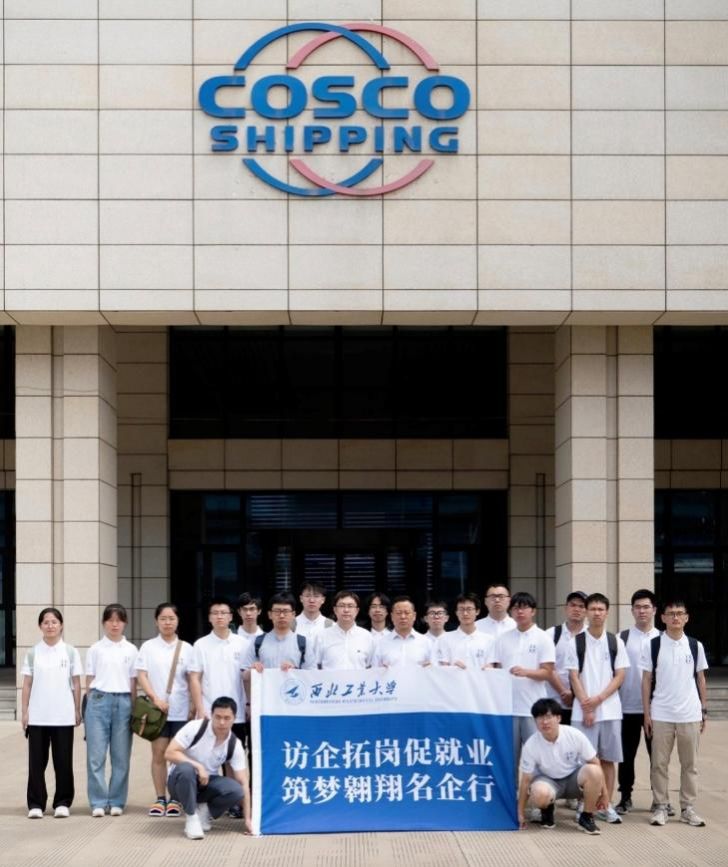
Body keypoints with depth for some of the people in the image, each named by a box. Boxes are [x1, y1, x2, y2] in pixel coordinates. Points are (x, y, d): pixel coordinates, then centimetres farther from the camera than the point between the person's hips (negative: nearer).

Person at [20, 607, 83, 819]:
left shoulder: (70, 652, 4)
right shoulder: (32, 653, 5)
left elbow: (76, 684, 6)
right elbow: (27, 684, 5)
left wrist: (77, 710, 1)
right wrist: (24, 712, 0)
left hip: (63, 716, 0)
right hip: (37, 716, 0)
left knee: (63, 761, 2)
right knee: (37, 760, 1)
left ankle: (62, 803, 12)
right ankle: (35, 804, 8)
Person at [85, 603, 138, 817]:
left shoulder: (131, 650, 7)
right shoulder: (95, 649, 5)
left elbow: (133, 683, 9)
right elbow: (89, 681, 7)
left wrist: (134, 709, 5)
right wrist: (89, 705, 2)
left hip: (123, 702, 1)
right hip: (99, 701, -1)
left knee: (121, 755, 3)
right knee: (96, 754, -3)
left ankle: (116, 801, 11)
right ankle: (98, 802, 2)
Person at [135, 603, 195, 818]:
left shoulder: (186, 648, 7)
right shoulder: (148, 647, 5)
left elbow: (192, 679, 6)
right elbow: (141, 675, -1)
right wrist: (155, 698, -13)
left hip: (180, 710, 0)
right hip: (157, 708, 0)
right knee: (158, 753, 0)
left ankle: (175, 800, 6)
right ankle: (160, 799, 6)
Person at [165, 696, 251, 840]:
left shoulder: (235, 745, -10)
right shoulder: (195, 728, -19)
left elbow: (243, 783, -10)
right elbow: (169, 753, -21)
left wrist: (247, 819, -15)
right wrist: (198, 766, -31)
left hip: (207, 783, 3)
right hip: (180, 780, -3)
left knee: (236, 790, -26)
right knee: (186, 769, -39)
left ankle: (204, 812, 3)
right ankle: (191, 818, -20)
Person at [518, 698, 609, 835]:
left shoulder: (574, 735, -20)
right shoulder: (530, 745, -20)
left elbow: (594, 763, -8)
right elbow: (526, 780, -12)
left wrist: (603, 791, -5)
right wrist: (521, 812, -9)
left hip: (574, 779, 1)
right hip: (548, 781, -1)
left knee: (593, 771, -32)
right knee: (539, 793, -38)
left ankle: (586, 818, -11)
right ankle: (547, 808, 2)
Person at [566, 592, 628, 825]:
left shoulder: (616, 642, 6)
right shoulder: (576, 642, 2)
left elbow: (619, 676, 2)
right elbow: (574, 677, 0)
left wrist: (599, 699, -10)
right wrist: (586, 707, -9)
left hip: (610, 709, 1)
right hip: (583, 710, -1)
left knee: (608, 758, 4)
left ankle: (606, 806, 11)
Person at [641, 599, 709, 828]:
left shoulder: (695, 646, 5)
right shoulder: (652, 646, -1)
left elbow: (701, 679, 10)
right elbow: (646, 680, 1)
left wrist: (704, 711, 6)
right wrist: (646, 713, -3)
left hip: (690, 714, 2)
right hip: (661, 714, -2)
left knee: (690, 764, 7)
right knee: (659, 763, 3)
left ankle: (688, 808, 15)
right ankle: (660, 807, 11)